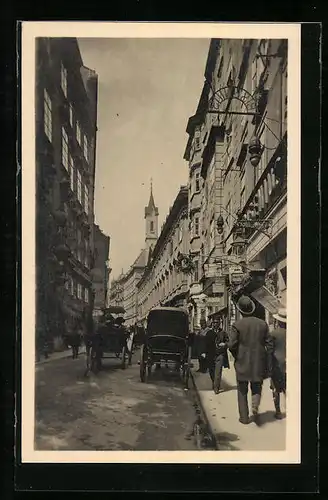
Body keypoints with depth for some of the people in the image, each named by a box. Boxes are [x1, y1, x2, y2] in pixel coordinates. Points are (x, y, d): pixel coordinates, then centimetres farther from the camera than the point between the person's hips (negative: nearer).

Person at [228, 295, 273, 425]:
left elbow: (231, 345, -14)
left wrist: (237, 356, 6)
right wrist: (266, 363, 9)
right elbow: (269, 345, 1)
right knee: (257, 388, 16)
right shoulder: (263, 324, 0)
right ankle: (255, 405, -12)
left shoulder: (237, 325, -10)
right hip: (259, 364, 2)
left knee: (242, 391, 12)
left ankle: (244, 417, 14)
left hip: (242, 363, -2)